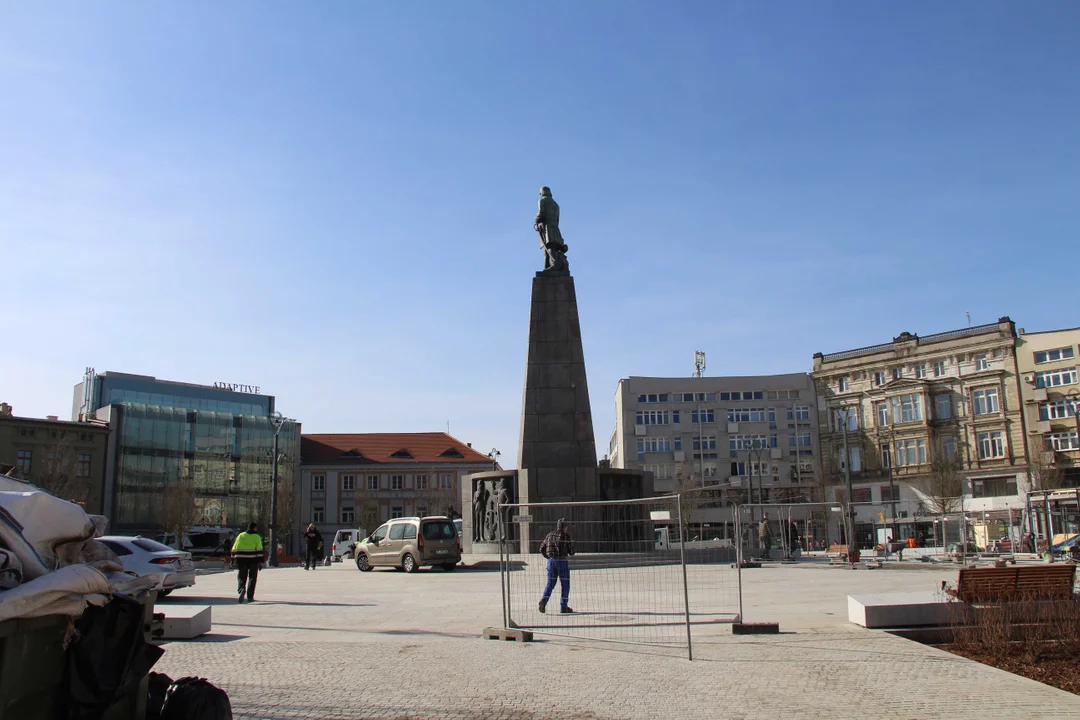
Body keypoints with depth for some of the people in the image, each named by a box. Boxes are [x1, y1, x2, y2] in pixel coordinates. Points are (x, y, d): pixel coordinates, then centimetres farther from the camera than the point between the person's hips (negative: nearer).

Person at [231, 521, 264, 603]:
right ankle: (250, 597, 7)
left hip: (241, 560, 2)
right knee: (252, 578, 10)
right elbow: (259, 550, -8)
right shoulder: (257, 537, 0)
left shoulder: (241, 535, 8)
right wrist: (260, 561, -9)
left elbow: (234, 548, 8)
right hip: (253, 560, -2)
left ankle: (241, 589, -23)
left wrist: (232, 559, 13)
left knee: (241, 577, 8)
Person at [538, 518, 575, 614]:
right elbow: (571, 552, -6)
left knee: (550, 583, 11)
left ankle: (544, 600, -11)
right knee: (565, 585, 8)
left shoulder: (550, 535, 9)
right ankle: (563, 607, 10)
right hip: (562, 562, -4)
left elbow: (542, 549, 11)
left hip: (551, 561, 4)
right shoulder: (566, 536, -6)